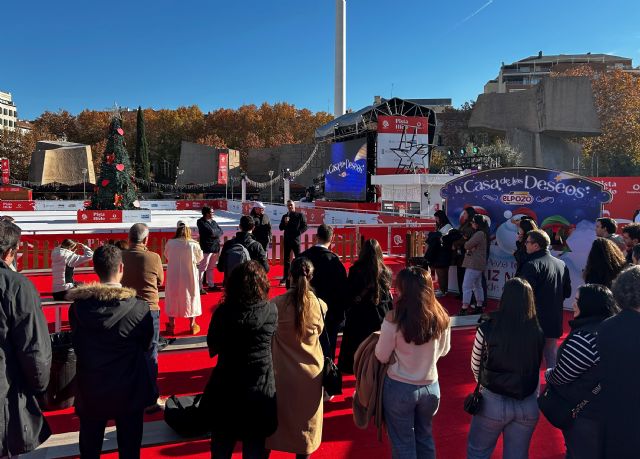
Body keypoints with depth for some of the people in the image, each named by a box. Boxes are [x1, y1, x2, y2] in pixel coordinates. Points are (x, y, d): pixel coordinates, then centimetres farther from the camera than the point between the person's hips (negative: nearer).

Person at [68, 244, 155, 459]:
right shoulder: (140, 308, -19)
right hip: (129, 392, -2)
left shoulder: (78, 306, -12)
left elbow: (78, 345, 1)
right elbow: (146, 346, -4)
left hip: (90, 392, 2)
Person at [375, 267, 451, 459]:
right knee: (425, 436, 25)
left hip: (400, 387, -4)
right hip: (431, 386, 4)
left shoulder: (393, 319, -22)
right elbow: (444, 350, 6)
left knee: (403, 442, 15)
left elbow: (382, 357, -11)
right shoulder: (441, 317, -10)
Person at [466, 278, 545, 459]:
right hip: (529, 404, 3)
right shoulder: (539, 331, -10)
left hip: (493, 402, -2)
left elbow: (475, 366, -3)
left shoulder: (488, 328, -17)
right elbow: (534, 365, 1)